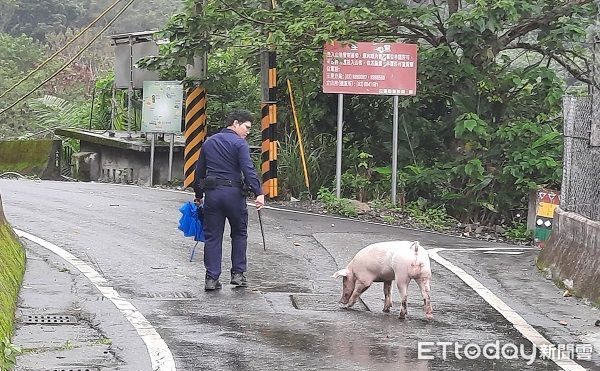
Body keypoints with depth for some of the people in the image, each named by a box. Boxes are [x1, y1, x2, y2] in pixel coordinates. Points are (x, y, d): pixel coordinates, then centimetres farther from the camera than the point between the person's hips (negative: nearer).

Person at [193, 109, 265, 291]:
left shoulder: (208, 143, 15)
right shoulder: (239, 143, -5)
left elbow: (199, 171, 20)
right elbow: (248, 170, -17)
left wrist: (198, 195, 29)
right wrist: (258, 193, -21)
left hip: (211, 193, 5)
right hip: (233, 193, -4)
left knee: (212, 236, 6)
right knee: (239, 233, 12)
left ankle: (211, 278, 3)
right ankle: (238, 273, 10)